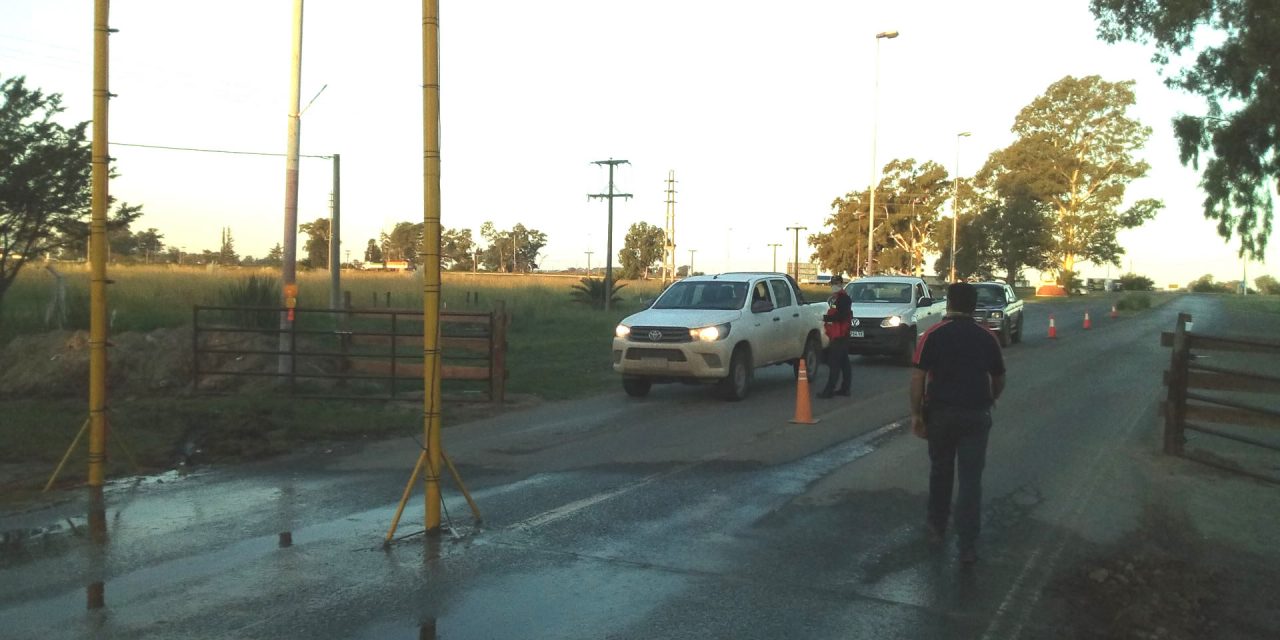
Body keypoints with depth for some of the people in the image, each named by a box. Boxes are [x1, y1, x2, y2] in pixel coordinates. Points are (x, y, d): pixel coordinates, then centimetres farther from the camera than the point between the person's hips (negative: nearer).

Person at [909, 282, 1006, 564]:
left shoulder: (933, 335, -6)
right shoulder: (987, 337, 2)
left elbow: (918, 377, -10)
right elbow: (999, 380, 10)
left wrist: (916, 413, -3)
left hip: (940, 413, 0)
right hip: (976, 414, 1)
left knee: (940, 470, 19)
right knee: (971, 479, 2)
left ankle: (936, 526, 34)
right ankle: (967, 545, 0)